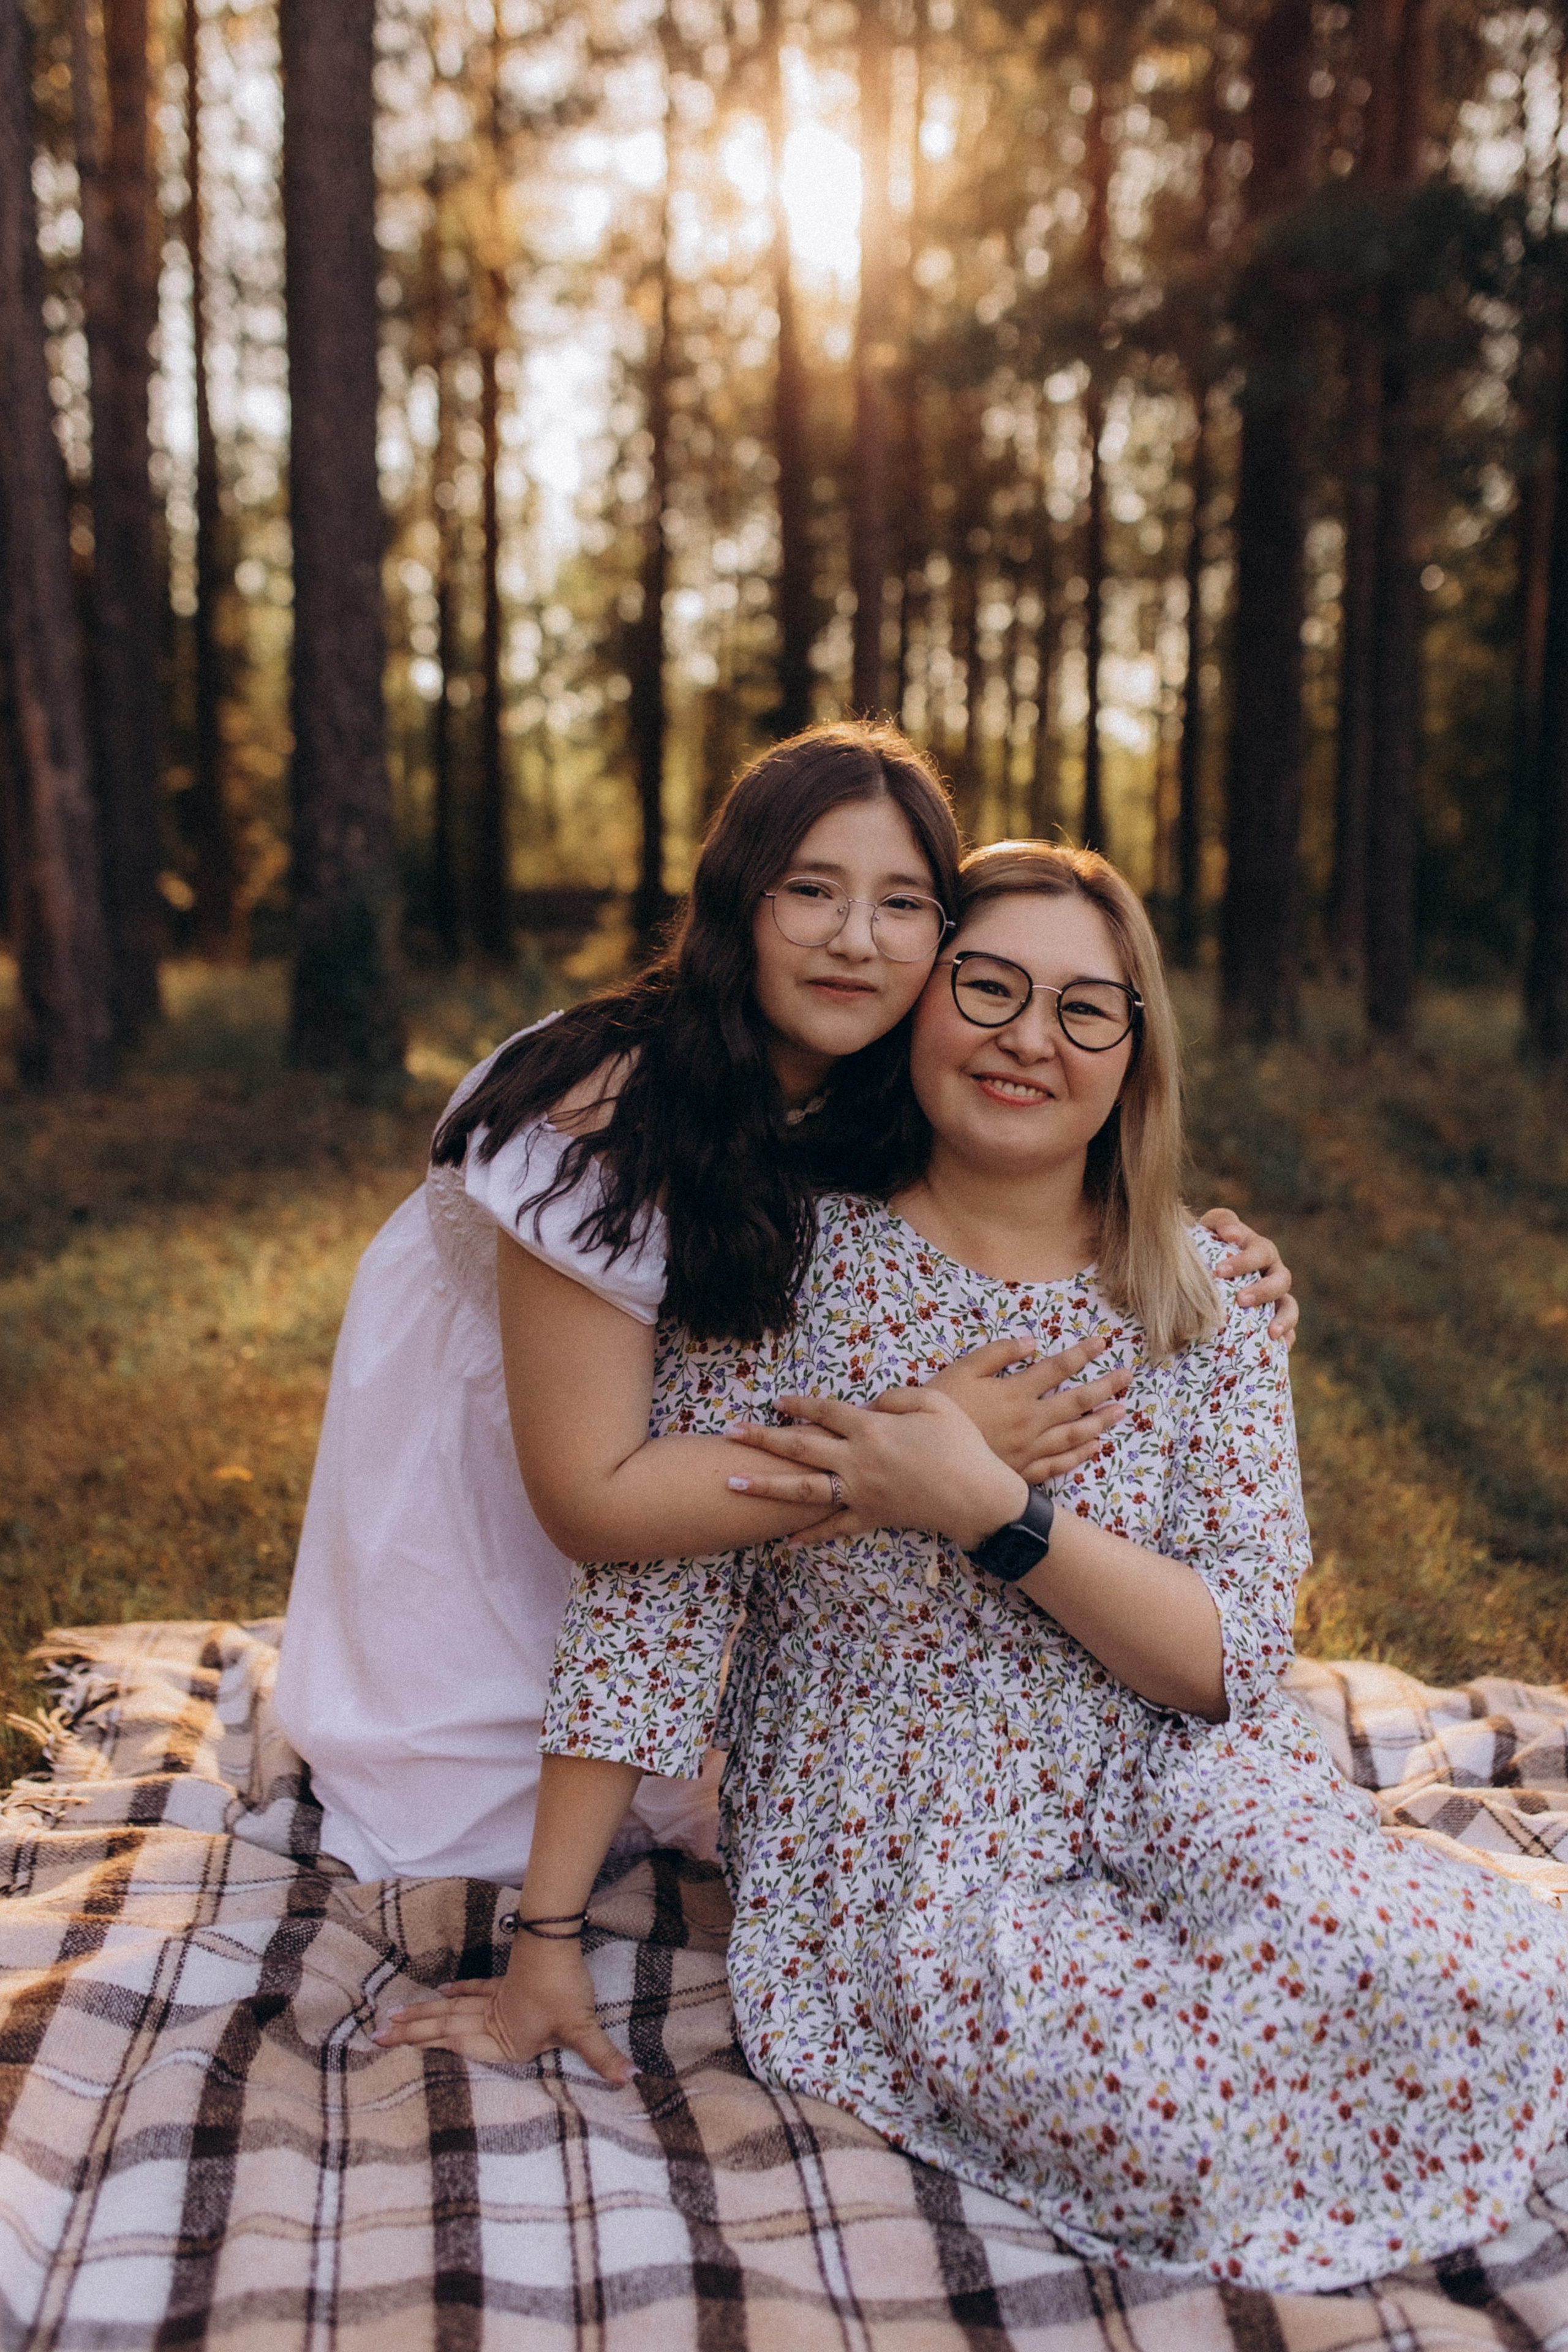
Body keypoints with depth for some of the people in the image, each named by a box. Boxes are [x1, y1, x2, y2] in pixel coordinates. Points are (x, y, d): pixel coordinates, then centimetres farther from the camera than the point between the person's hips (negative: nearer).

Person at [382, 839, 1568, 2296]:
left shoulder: (1205, 1305, 0)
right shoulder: (797, 1260, -6)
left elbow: (1236, 1661, -7)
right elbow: (649, 1588, -8)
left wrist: (993, 1513, -23)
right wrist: (546, 1942, -9)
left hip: (1161, 1796, 3)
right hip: (904, 1877, -2)